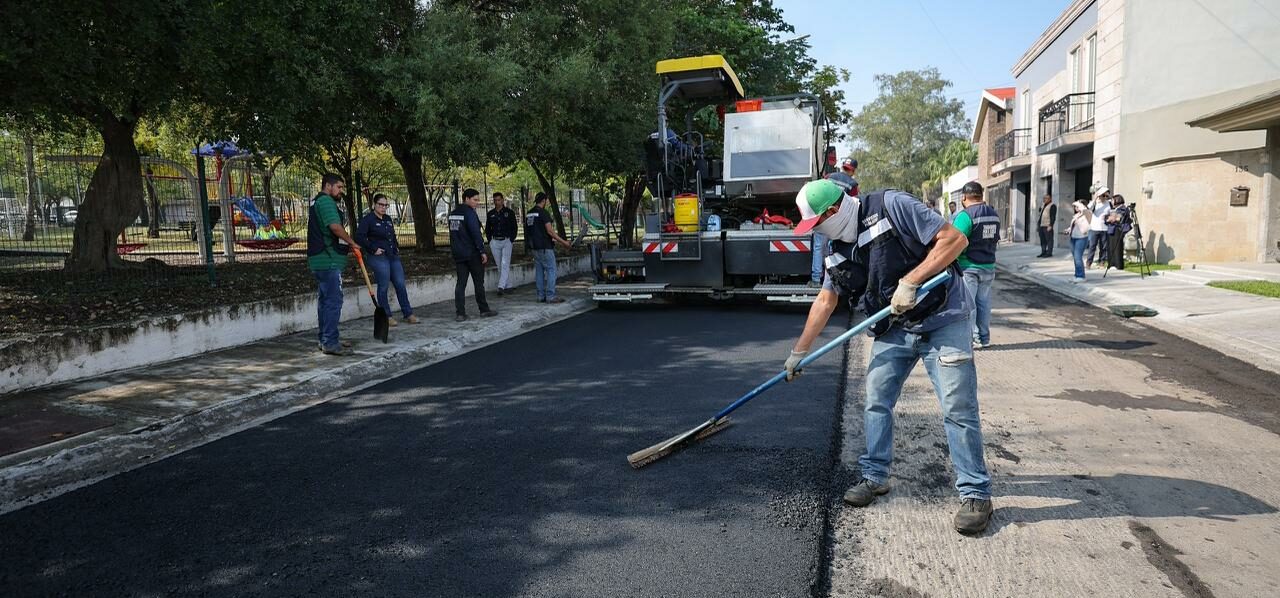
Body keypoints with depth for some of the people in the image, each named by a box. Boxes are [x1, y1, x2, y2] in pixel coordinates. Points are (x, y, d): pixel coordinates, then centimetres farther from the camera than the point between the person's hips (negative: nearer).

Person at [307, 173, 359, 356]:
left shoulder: (317, 202, 23)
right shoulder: (326, 201, -12)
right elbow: (335, 227, -25)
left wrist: (346, 246, 12)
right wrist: (352, 243, -11)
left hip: (320, 260, 11)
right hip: (328, 260, -11)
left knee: (325, 300, 15)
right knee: (334, 300, -10)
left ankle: (326, 340, 23)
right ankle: (330, 343, -9)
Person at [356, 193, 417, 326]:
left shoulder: (388, 219, 17)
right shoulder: (367, 220, -6)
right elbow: (359, 237, -14)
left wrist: (396, 247, 16)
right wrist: (373, 249, -16)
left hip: (393, 256, 7)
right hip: (379, 257, -7)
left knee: (400, 285, 5)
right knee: (383, 287, -3)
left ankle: (408, 314, 11)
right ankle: (386, 317, 6)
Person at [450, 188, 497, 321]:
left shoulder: (453, 213, 13)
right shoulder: (469, 212, -13)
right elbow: (476, 233, -19)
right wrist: (482, 251, -17)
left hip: (458, 254, 7)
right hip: (472, 253, -7)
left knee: (461, 283, 4)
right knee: (479, 282, 4)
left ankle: (460, 313, 0)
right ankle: (484, 310, 11)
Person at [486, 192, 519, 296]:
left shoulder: (509, 212, 3)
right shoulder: (490, 214, 10)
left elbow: (514, 228, 5)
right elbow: (487, 229, 17)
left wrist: (511, 239, -5)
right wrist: (490, 240, 6)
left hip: (506, 241, -4)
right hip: (495, 242, 4)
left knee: (505, 264, -13)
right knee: (500, 266, 6)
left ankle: (501, 286, -19)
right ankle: (508, 285, 15)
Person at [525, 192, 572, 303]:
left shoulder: (528, 214, 13)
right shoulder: (544, 213, -13)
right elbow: (550, 231, -18)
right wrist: (563, 242, -11)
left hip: (534, 247, 8)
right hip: (545, 247, -8)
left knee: (539, 271, 10)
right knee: (551, 270, -4)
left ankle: (541, 296, 12)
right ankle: (550, 296, -7)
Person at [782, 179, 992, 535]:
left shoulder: (892, 207, -17)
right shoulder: (839, 248, 5)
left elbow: (954, 239, -19)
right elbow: (825, 302, 13)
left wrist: (909, 282, -25)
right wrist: (798, 353, 16)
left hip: (942, 321, -7)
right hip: (894, 330, 7)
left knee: (958, 409, -6)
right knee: (876, 403, 7)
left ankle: (976, 494, 6)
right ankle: (875, 477, 24)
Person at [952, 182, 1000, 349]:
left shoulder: (965, 215, -17)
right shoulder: (994, 214, 7)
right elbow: (995, 239, 14)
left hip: (969, 267, -7)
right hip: (988, 266, 7)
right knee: (984, 302, 13)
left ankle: (972, 339, 3)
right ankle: (984, 338, 19)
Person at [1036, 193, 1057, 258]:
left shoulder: (1052, 206, -6)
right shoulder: (1042, 205, 19)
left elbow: (1053, 217, -12)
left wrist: (1050, 225, -19)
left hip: (1048, 226, -8)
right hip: (1041, 226, 8)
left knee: (1049, 240, -6)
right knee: (1042, 240, 10)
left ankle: (1049, 253, -5)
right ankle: (1043, 252, 15)